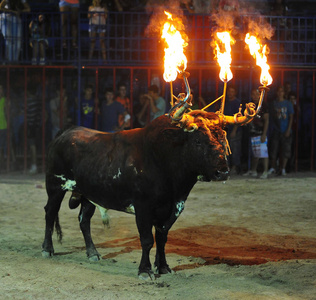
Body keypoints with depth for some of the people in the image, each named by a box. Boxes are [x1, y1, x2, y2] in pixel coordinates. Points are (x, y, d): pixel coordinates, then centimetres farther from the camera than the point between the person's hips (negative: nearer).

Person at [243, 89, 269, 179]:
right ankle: (253, 171, 21)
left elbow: (266, 120, -7)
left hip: (260, 133, -6)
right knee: (254, 154, 13)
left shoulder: (263, 105, -4)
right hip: (252, 133, 6)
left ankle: (265, 172, -4)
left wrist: (264, 134, -13)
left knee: (263, 153, -7)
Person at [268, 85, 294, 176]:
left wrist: (288, 130, -7)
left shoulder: (288, 103, 2)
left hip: (285, 131, -1)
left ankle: (283, 169, 6)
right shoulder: (274, 103, 8)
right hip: (276, 130, 1)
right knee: (273, 149, -1)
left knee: (285, 150, -2)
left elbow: (291, 117, 1)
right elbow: (272, 115, 13)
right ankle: (273, 168, 9)